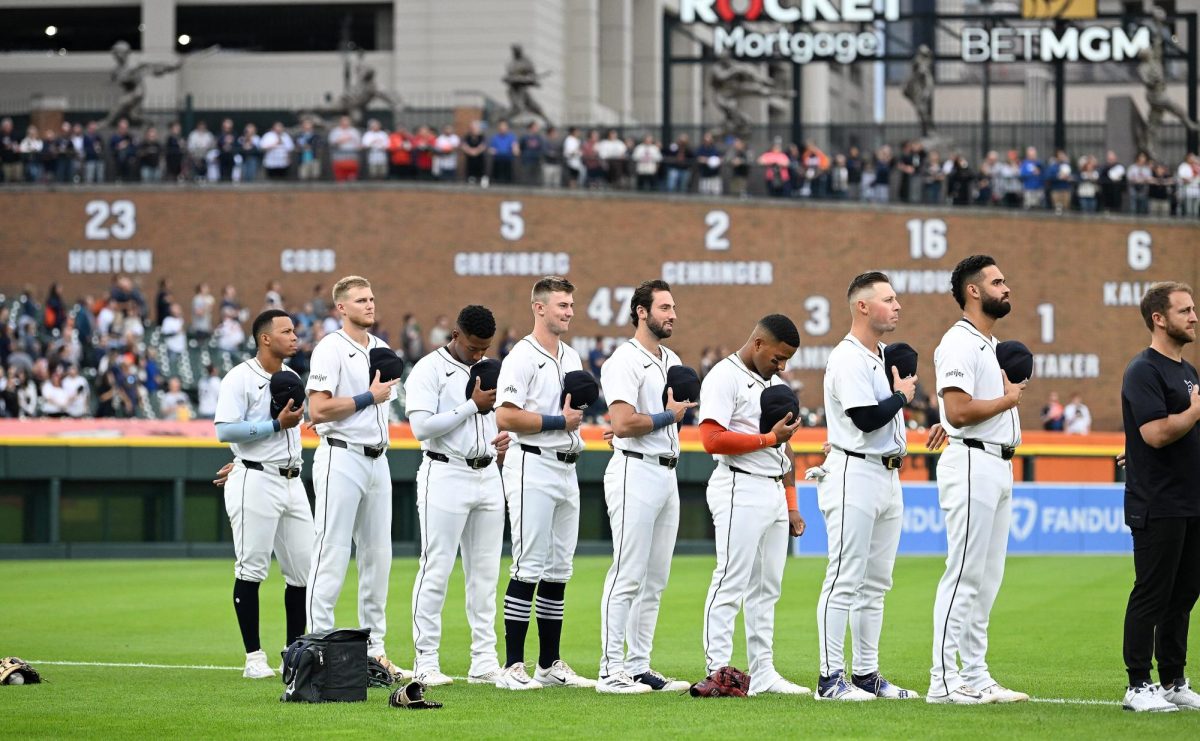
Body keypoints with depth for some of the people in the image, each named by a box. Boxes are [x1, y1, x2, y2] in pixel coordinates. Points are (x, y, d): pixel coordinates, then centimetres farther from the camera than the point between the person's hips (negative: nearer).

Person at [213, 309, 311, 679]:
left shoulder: (292, 378, 16)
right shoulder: (240, 378, -8)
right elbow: (225, 430, -16)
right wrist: (277, 425, -18)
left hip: (292, 480, 8)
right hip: (255, 482, -8)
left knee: (304, 570, 5)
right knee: (251, 569, -4)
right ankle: (254, 657, 0)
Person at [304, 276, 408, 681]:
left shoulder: (381, 350, 15)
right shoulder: (330, 349, -9)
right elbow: (318, 409, -17)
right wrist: (369, 397, -14)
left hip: (377, 460, 8)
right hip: (342, 459, -8)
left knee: (378, 556, 8)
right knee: (332, 556, -8)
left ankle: (374, 647, 13)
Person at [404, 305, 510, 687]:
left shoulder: (489, 369, 14)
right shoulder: (429, 370, -7)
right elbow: (422, 427, -17)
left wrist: (505, 437, 4)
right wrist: (473, 405, -16)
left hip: (488, 476, 7)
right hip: (446, 477, -7)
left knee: (485, 572, 7)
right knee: (436, 570, -5)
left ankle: (484, 662, 10)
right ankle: (426, 662, -2)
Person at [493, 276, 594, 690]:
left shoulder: (572, 358, 17)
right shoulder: (522, 358, -9)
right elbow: (505, 417, -18)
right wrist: (558, 421, -15)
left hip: (568, 468, 8)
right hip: (533, 468, -8)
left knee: (559, 571, 10)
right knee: (529, 568, -10)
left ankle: (550, 664, 15)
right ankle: (513, 667, -9)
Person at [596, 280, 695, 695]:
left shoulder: (673, 362, 18)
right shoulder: (625, 362, -10)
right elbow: (623, 423, -20)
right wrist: (667, 416, -8)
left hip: (668, 472, 9)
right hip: (635, 471, -9)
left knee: (655, 581, 9)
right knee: (627, 576, -10)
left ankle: (639, 667, 13)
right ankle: (611, 671, -8)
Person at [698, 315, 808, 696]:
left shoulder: (776, 383, 19)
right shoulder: (724, 378, -8)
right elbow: (713, 439, -19)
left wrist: (791, 505, 19)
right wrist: (769, 438, -15)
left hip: (775, 492, 9)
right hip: (740, 490, -9)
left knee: (767, 587, 9)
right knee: (731, 584, -10)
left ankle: (763, 673, 12)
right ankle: (718, 672, -10)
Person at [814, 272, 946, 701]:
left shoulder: (884, 356, 17)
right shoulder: (847, 360, -14)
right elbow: (867, 418, -22)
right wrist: (903, 395, -6)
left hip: (889, 477, 10)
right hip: (855, 476, -10)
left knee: (876, 583, 11)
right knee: (845, 580, -9)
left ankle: (867, 675, 15)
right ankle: (831, 678, -7)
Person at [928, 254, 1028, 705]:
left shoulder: (992, 345, 19)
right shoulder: (959, 344, -12)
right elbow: (958, 411, -22)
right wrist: (1008, 399, -10)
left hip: (1000, 465, 10)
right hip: (972, 464, -10)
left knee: (988, 578, 10)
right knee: (965, 576, -10)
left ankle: (975, 676, 14)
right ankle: (943, 681, -10)